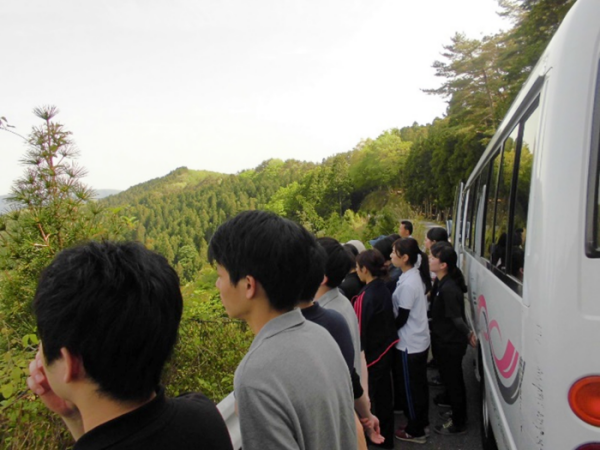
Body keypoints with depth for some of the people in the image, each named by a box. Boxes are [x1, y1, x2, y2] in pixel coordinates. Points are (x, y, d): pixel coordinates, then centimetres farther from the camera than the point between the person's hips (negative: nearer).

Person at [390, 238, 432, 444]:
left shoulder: (407, 284, -26)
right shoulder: (416, 276, 1)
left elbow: (402, 318, -19)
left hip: (409, 344, -9)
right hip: (419, 340, 9)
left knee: (411, 387, 8)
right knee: (419, 384, 21)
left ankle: (415, 431, 24)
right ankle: (421, 422, 37)